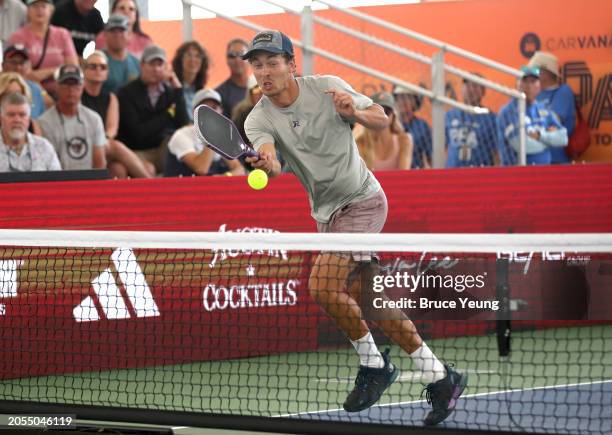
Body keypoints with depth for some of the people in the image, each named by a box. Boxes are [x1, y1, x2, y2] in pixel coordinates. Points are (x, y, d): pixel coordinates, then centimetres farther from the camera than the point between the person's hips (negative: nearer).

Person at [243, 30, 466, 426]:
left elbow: (382, 121, -5)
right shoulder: (259, 120, -6)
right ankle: (439, 377, 19)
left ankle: (374, 363, -4)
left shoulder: (327, 88, -12)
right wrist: (266, 165, -50)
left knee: (323, 285, -20)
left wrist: (355, 112, -27)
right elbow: (269, 157, -26)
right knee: (372, 305, 6)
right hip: (328, 212, 6)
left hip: (362, 200, -6)